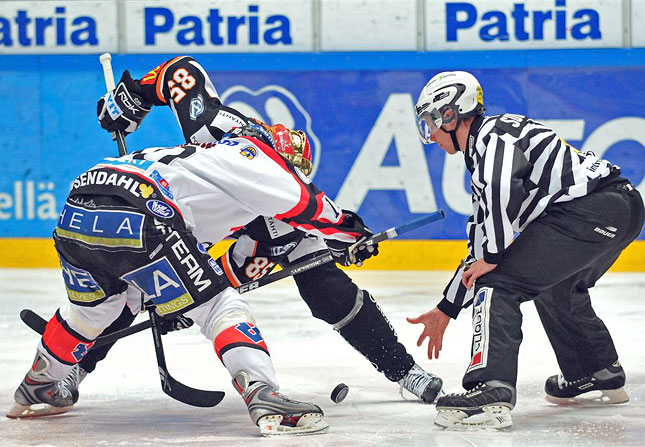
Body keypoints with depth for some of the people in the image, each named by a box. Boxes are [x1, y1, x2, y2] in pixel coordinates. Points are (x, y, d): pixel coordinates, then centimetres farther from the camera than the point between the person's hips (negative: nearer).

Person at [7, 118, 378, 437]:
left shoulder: (206, 156, 38)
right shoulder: (249, 153, 13)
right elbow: (301, 201, 2)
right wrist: (351, 232, 17)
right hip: (132, 217, -9)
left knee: (93, 306, 35)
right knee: (219, 304, -4)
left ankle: (37, 386, 49)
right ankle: (263, 396, -20)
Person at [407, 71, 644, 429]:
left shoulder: (494, 133, -3)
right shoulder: (481, 158, 27)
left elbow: (501, 187, -25)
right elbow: (483, 244, 30)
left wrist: (492, 257, -14)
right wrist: (445, 311, 31)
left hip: (591, 209, -11)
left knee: (497, 284, -12)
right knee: (554, 287, 34)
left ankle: (491, 391, -24)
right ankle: (601, 374, 46)